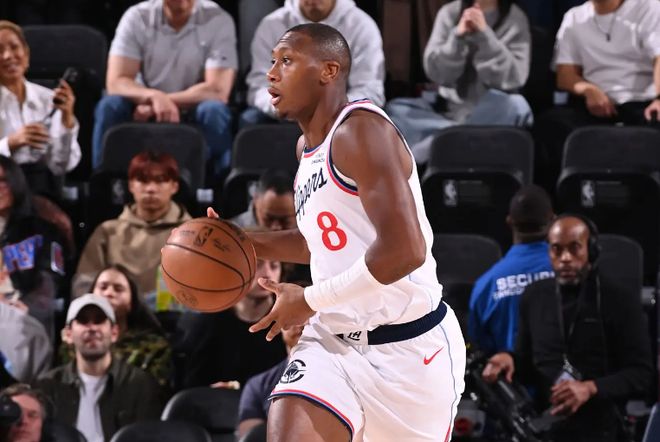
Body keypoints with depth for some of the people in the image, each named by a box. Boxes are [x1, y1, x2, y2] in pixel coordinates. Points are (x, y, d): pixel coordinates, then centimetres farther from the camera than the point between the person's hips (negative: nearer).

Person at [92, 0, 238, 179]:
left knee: (214, 111, -33)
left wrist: (162, 103, -26)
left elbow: (218, 91, -19)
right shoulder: (137, 17, -7)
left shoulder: (218, 20, -11)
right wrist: (155, 97, -35)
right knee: (109, 107, -28)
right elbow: (115, 83, -15)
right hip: (145, 114, 1)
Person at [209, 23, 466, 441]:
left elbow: (405, 250, -27)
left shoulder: (360, 129, -18)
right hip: (334, 341, 7)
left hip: (408, 347, -7)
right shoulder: (308, 147, 11)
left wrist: (312, 300, -17)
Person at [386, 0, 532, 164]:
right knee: (394, 110, -22)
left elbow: (512, 79, -16)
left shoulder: (515, 19, -4)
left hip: (493, 113, -2)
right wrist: (457, 36, -22)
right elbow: (435, 72, -8)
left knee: (515, 106, -36)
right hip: (448, 107, 2)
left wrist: (484, 35, -24)